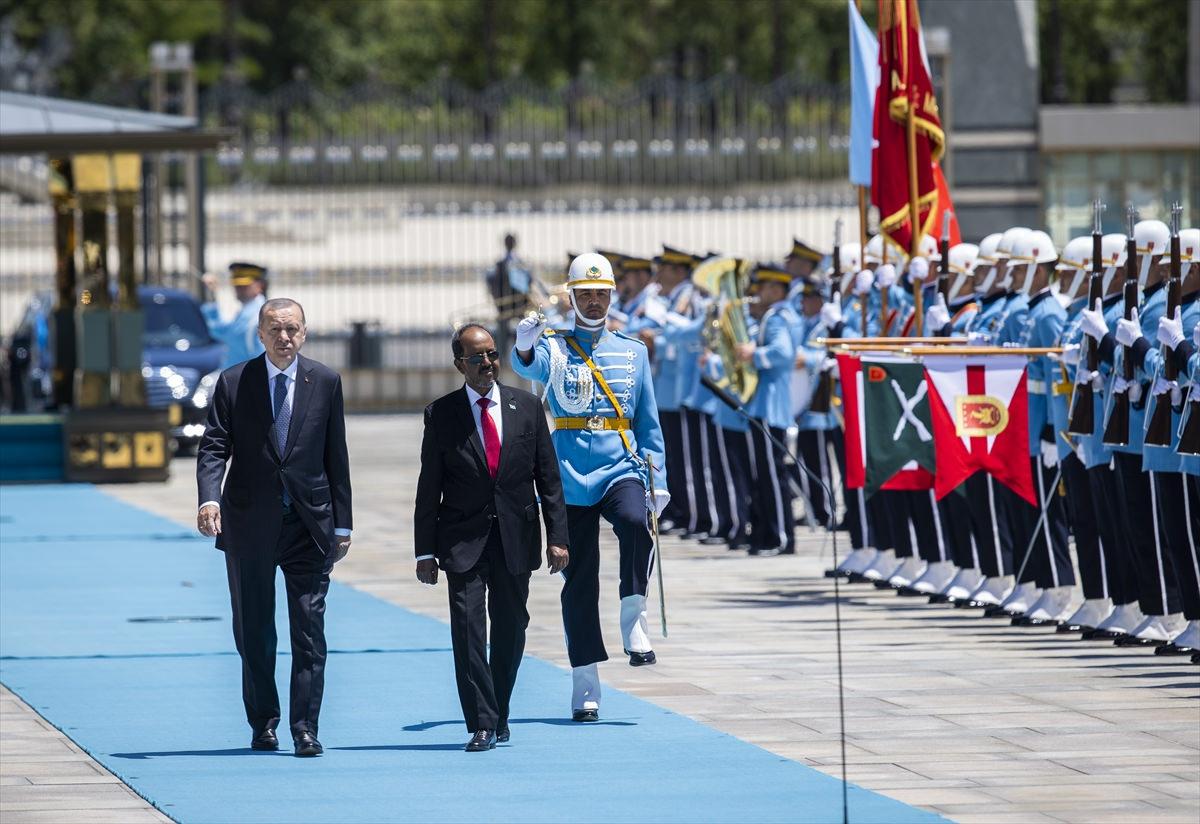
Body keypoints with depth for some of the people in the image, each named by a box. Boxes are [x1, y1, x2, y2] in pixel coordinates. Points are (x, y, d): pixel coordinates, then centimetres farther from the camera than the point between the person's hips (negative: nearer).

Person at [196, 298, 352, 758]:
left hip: (309, 523, 0)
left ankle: (305, 729, -5)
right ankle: (263, 724, 19)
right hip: (250, 525, 0)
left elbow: (336, 456, 7)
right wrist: (209, 499, -22)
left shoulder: (325, 382, 5)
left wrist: (341, 526, 5)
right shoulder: (233, 383, 1)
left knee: (309, 631, -6)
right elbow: (214, 447, -4)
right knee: (254, 633, 7)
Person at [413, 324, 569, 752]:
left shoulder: (527, 407, 5)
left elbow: (548, 478, 6)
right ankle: (482, 724, -12)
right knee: (468, 626, -12)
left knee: (510, 630, 8)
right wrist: (425, 551, -3)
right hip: (464, 539, -2)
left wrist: (557, 536, -1)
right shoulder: (441, 415, 0)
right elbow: (429, 488, 1)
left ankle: (499, 716, 25)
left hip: (515, 538, 2)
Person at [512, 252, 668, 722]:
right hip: (571, 475, -1)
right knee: (579, 579, 0)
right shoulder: (554, 349, 4)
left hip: (621, 468, 1)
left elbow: (648, 423, 14)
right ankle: (585, 683, 6)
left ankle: (633, 622, -18)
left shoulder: (632, 352, 11)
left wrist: (658, 481, 7)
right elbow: (531, 366, -20)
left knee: (635, 523, -32)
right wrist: (525, 348, -44)